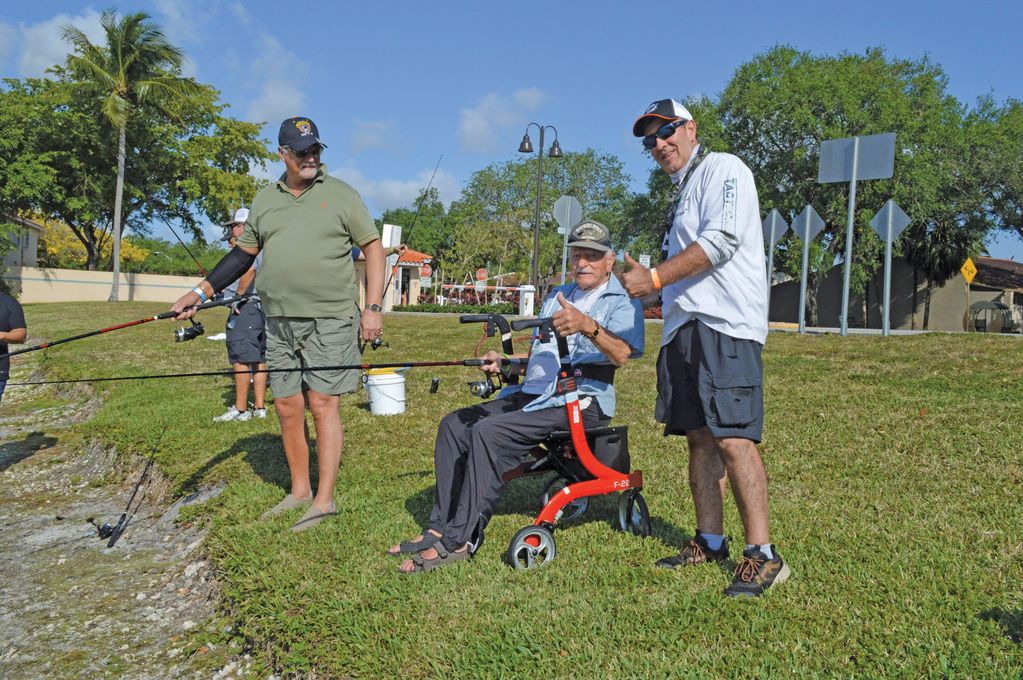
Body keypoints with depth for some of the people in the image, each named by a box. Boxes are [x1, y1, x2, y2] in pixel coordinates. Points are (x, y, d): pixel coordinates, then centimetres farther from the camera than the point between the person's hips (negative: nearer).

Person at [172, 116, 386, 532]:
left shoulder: (340, 195, 2)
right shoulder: (265, 200, 14)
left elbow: (373, 248, 1)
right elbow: (244, 252, 20)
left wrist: (373, 307, -8)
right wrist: (201, 291, 11)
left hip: (329, 321, -5)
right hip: (279, 322, 5)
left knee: (322, 405, -6)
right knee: (287, 408, 8)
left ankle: (324, 500, 1)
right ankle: (299, 491, 22)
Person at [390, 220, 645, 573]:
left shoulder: (622, 300, -1)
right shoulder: (557, 296, 24)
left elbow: (621, 354, -22)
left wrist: (588, 326, -39)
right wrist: (503, 362, 8)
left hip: (579, 401, -9)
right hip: (531, 393, 9)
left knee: (489, 432, -28)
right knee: (454, 425, -4)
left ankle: (460, 540, -20)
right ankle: (441, 527, -1)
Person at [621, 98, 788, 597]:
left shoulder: (723, 169, 0)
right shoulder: (681, 195, 27)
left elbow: (720, 241, -15)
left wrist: (655, 278, -15)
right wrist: (654, 291, 17)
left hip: (724, 324, -9)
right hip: (683, 328, 9)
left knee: (732, 438, -15)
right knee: (699, 437, 8)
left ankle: (763, 555, -9)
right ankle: (710, 542, 16)